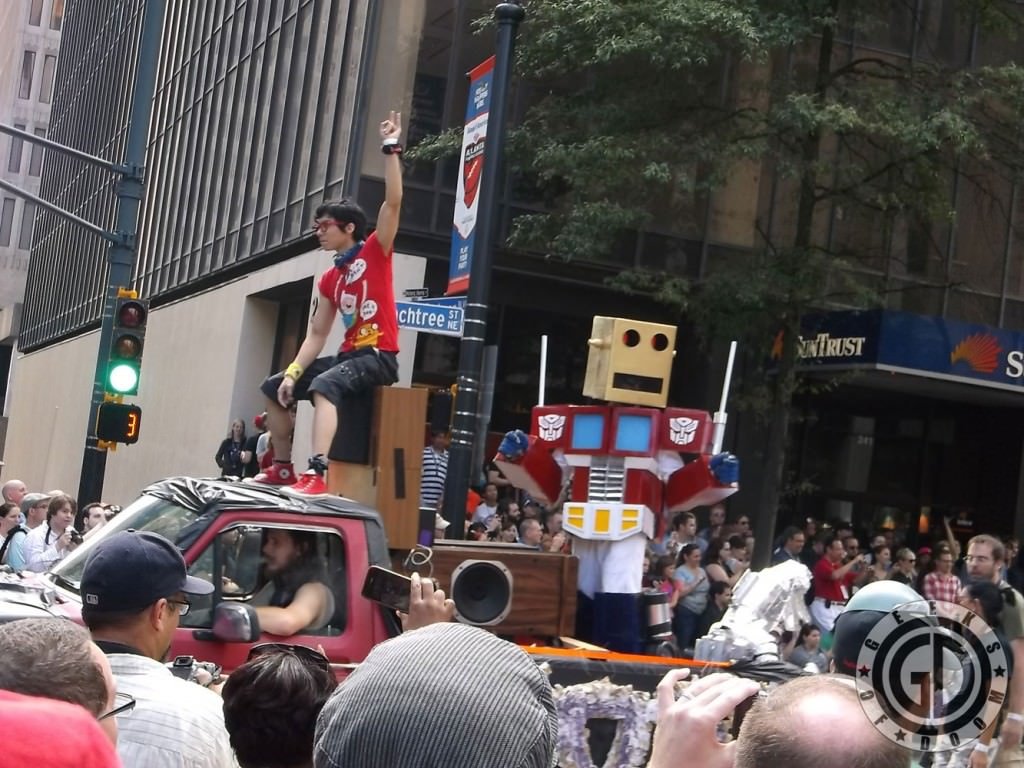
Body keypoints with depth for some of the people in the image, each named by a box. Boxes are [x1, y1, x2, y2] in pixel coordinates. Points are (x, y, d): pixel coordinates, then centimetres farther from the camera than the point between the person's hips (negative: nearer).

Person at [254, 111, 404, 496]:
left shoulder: (375, 252, -2)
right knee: (274, 387, 11)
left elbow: (393, 202, -15)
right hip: (349, 353, 9)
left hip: (379, 356, -9)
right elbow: (316, 333, 13)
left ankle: (316, 475, -46)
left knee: (323, 386, -36)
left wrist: (391, 149, -18)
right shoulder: (329, 280, 16)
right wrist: (292, 372, 1)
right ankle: (282, 467, 15)